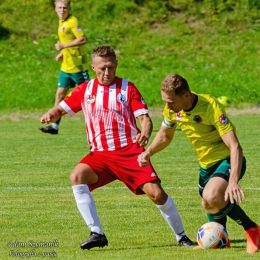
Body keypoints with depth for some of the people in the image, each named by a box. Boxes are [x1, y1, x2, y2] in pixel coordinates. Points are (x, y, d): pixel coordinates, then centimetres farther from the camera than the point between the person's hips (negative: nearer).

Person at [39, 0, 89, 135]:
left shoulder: (72, 21, -14)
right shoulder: (62, 23, 12)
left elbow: (83, 40, -23)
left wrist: (63, 46, -25)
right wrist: (62, 53, 12)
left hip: (78, 65, -8)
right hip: (66, 66, 8)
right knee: (60, 93, 4)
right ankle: (54, 125, 6)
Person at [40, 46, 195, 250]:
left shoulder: (127, 88, 4)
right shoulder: (85, 90, 11)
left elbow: (145, 118, -1)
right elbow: (61, 109, 14)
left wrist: (145, 134, -24)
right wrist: (51, 115, -11)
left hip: (130, 151, -2)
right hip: (100, 154, 2)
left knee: (156, 193, -15)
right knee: (77, 176, -26)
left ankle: (181, 236, 7)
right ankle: (97, 234, -22)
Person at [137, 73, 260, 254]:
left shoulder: (211, 107, -29)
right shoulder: (172, 109, -8)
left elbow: (235, 146, -33)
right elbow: (165, 135, 15)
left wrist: (233, 182, -44)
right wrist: (148, 152, -5)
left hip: (227, 160, -8)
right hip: (206, 164, 8)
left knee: (211, 198, -32)